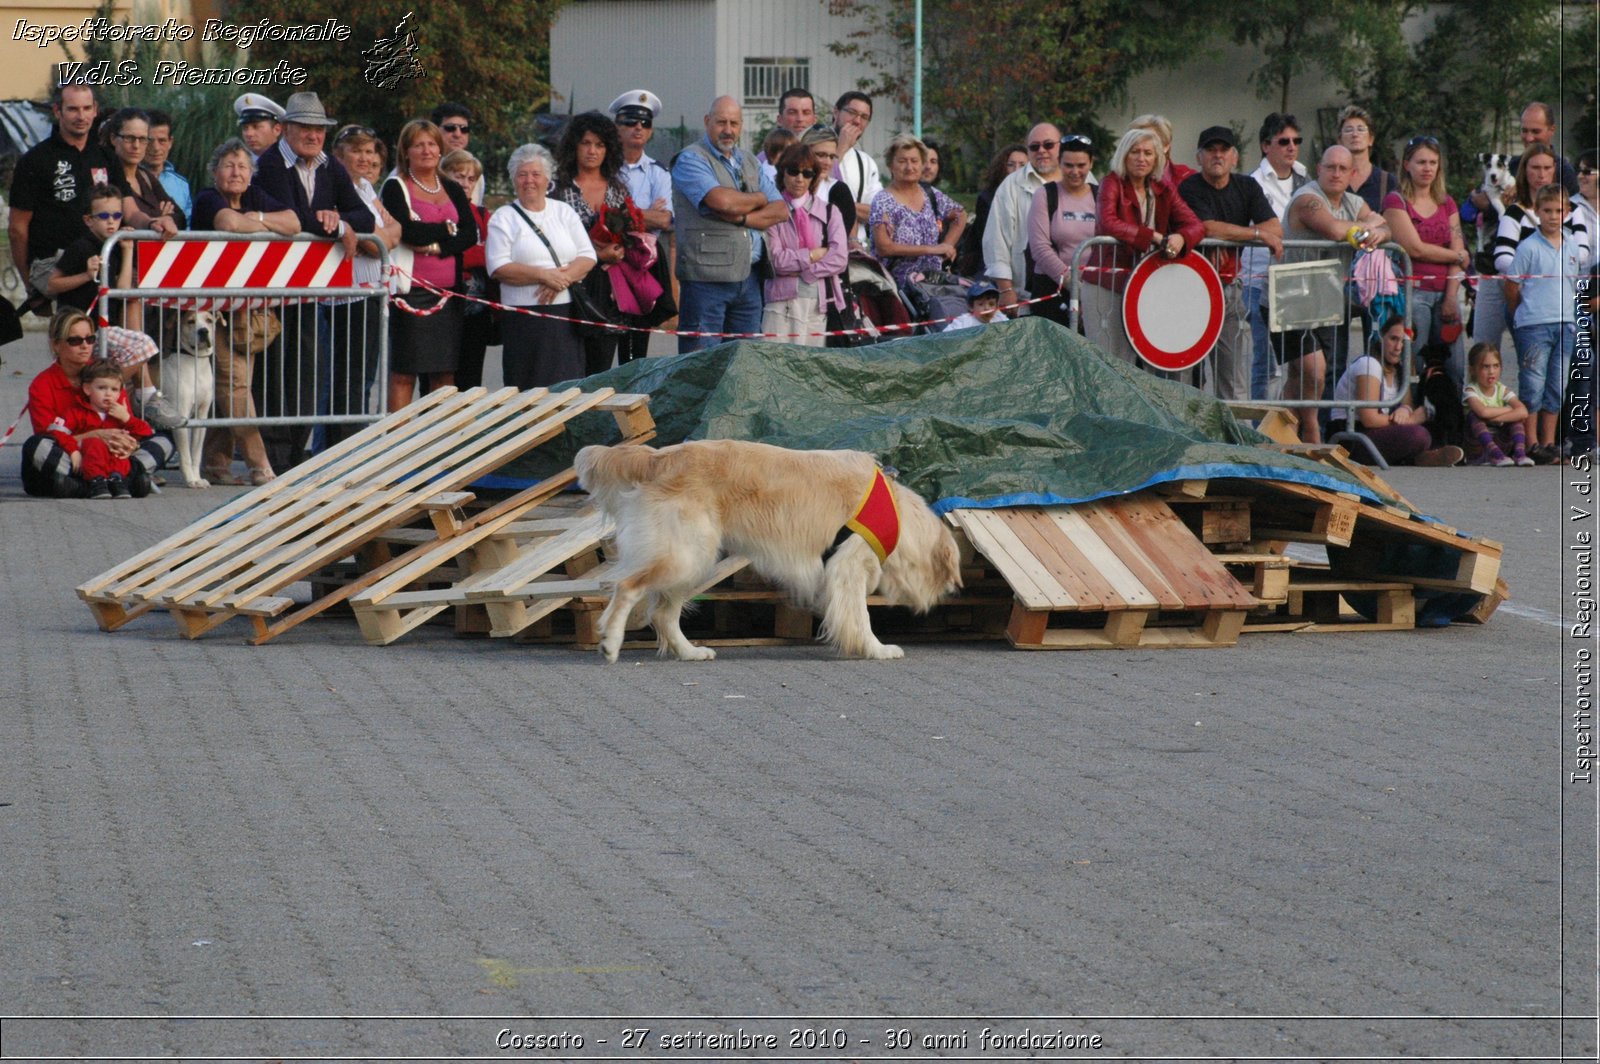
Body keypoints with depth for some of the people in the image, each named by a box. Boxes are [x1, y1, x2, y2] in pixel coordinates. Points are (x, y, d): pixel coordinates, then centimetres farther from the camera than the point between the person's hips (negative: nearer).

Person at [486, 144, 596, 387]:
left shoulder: (564, 212, 15)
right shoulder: (503, 219, 4)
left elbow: (588, 256, 8)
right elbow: (498, 268, -7)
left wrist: (563, 278, -11)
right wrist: (543, 275, -16)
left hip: (566, 314, 3)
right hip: (524, 319, -3)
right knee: (529, 390, -6)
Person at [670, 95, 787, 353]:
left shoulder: (749, 162, 18)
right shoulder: (691, 159, -5)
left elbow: (781, 210, 10)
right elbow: (722, 201, -21)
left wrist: (742, 217, -9)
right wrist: (759, 199, 0)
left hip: (748, 277, 7)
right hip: (706, 275, -7)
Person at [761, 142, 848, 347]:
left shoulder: (829, 212, 12)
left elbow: (840, 259, 1)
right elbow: (775, 259, -6)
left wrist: (800, 270, -5)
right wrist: (816, 254, -2)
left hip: (820, 301, 2)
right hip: (782, 301, -2)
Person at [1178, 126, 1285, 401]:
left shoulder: (1247, 187, 12)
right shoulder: (1190, 188, -5)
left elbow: (1276, 229, 1)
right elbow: (1209, 228, -20)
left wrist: (1230, 235, -12)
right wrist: (1258, 234, -10)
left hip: (1231, 285, 5)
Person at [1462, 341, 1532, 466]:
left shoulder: (1502, 390, -2)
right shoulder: (1470, 390, -12)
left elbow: (1523, 412, -21)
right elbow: (1483, 411, -35)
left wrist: (1493, 418, -28)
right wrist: (1509, 409, -19)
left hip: (1499, 440, 3)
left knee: (1517, 417, -14)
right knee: (1473, 415, -28)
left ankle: (1519, 453, -32)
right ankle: (1494, 453, -41)